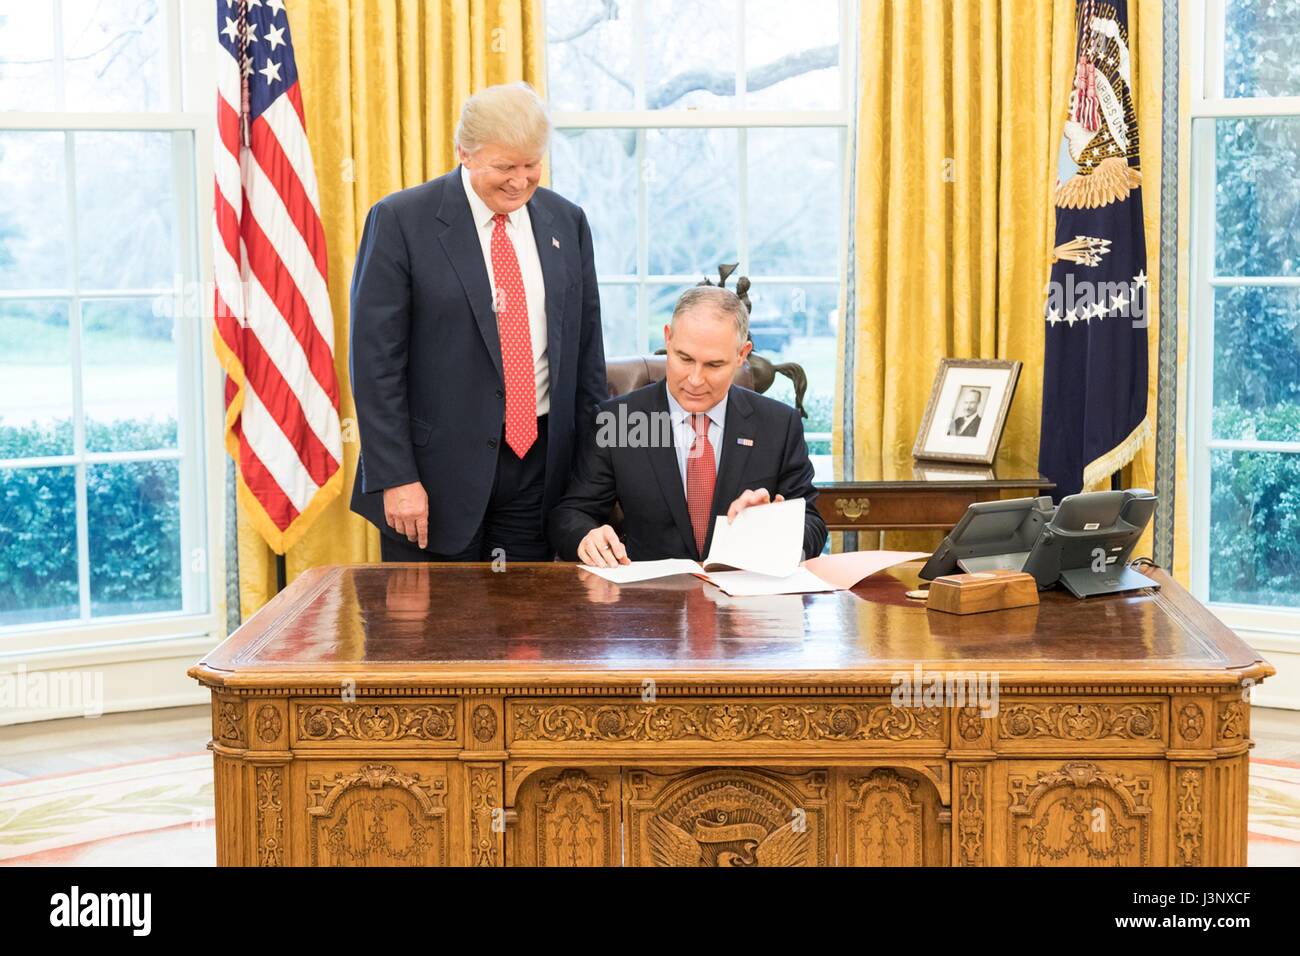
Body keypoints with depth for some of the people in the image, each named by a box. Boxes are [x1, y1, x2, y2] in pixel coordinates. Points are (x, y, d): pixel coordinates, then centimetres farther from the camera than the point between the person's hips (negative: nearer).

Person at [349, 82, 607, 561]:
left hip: (537, 462, 4)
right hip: (441, 465, -4)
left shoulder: (566, 221, 8)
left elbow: (586, 349, 13)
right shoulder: (400, 221, -7)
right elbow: (374, 362, -9)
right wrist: (395, 478, -14)